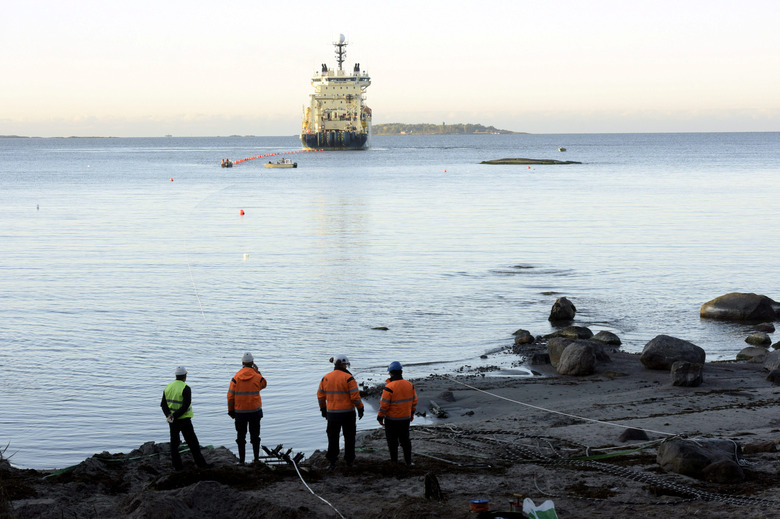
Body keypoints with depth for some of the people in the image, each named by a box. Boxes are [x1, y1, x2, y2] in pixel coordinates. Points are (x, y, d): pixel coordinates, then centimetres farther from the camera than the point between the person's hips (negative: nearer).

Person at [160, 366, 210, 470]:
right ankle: (201, 463, 6)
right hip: (184, 420, -5)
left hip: (172, 421, 5)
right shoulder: (185, 388, -14)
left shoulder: (168, 387, 6)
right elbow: (185, 406, -22)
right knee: (192, 442, 2)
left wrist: (168, 415, -10)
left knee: (174, 443, 11)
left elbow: (163, 404, 2)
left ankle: (177, 465, 11)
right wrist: (175, 415, -18)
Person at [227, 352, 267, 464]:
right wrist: (257, 372, 13)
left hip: (240, 412, 0)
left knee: (241, 436, 10)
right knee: (255, 435, 12)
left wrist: (231, 410, 6)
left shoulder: (236, 378, -7)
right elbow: (264, 384, 16)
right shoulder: (257, 377, -8)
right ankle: (256, 458, 15)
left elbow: (230, 396, -4)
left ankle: (242, 459, 11)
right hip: (255, 411, 0)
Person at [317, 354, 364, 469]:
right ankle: (349, 460, 19)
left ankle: (332, 462, 9)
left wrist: (323, 409, 20)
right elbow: (355, 396, -15)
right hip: (347, 412, -3)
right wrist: (360, 408, -2)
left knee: (333, 438, 11)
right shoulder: (348, 378, -13)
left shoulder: (326, 378, 2)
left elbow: (320, 395, 8)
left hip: (332, 413, 3)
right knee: (349, 437, 13)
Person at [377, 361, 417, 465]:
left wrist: (380, 417, -7)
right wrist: (412, 413, 20)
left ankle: (394, 460, 15)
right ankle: (408, 461, 17)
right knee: (405, 439, 15)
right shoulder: (409, 385, -2)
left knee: (392, 441, 8)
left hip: (392, 419, -5)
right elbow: (414, 401, 8)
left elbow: (384, 404, -18)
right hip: (406, 418, 5)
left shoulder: (389, 387, -20)